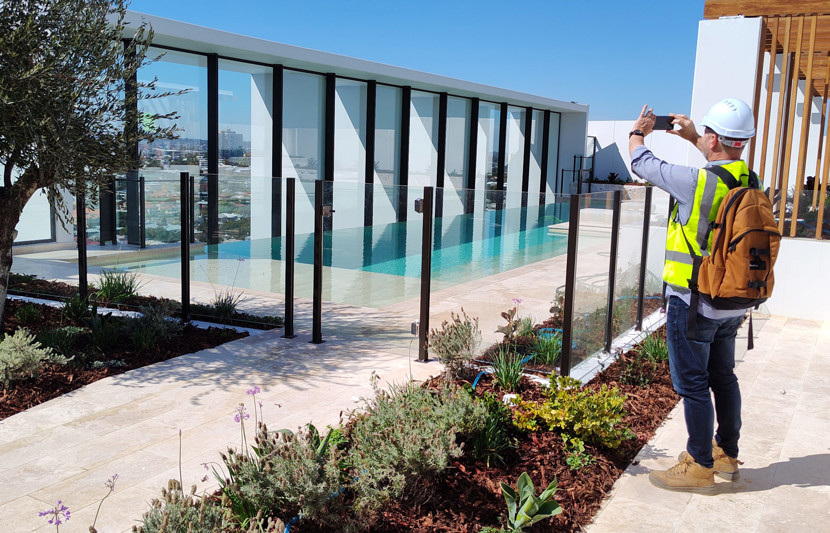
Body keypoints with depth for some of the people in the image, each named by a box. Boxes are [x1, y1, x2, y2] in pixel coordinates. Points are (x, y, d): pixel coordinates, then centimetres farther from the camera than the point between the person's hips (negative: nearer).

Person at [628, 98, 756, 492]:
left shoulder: (696, 182, -21)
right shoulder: (749, 181, 1)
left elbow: (642, 164, -7)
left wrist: (638, 132, 14)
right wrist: (692, 137, 34)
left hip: (693, 303, -8)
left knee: (692, 383, 3)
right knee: (723, 377, 19)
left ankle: (700, 466, 12)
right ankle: (727, 454, 34)